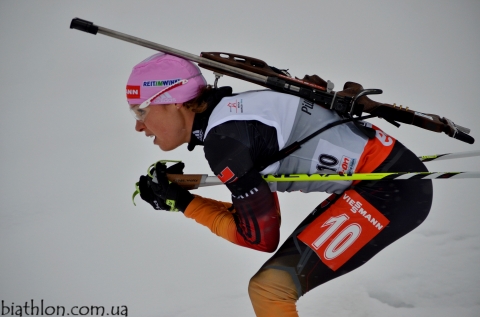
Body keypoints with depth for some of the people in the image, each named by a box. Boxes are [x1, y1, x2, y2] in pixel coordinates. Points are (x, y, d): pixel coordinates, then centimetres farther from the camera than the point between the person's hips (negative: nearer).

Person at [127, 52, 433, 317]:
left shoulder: (223, 136, -18)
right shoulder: (234, 114, 9)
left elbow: (261, 237, -12)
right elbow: (262, 219, 12)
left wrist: (184, 203, -4)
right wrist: (178, 195, 8)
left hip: (394, 188, -10)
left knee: (269, 288, -16)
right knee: (277, 280, 18)